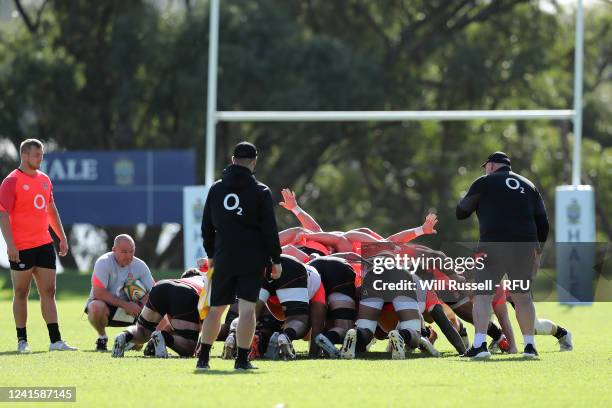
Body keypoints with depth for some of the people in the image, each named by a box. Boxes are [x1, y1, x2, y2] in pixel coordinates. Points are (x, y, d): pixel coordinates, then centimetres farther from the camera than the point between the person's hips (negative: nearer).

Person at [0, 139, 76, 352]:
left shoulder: (44, 179, 13)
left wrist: (62, 237, 18)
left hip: (44, 244, 6)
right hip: (21, 248, -6)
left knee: (48, 291, 2)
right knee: (21, 293, 2)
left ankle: (55, 340, 0)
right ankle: (22, 340, 8)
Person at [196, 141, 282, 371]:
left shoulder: (216, 189, 8)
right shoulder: (260, 192, -3)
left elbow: (206, 226, 12)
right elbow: (270, 229, -5)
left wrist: (211, 254, 22)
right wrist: (276, 260, 1)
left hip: (224, 258, 3)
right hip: (253, 259, -3)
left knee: (215, 309, 11)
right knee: (247, 308, -4)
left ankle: (203, 358, 10)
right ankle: (242, 359, -8)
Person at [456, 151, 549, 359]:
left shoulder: (484, 182, 7)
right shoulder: (528, 186, 20)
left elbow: (461, 213, 11)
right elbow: (543, 223, 16)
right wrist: (538, 251, 22)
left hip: (494, 244, -4)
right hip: (525, 247, 4)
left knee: (483, 294, -3)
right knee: (522, 295, 13)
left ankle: (480, 344, -15)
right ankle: (529, 345, 11)